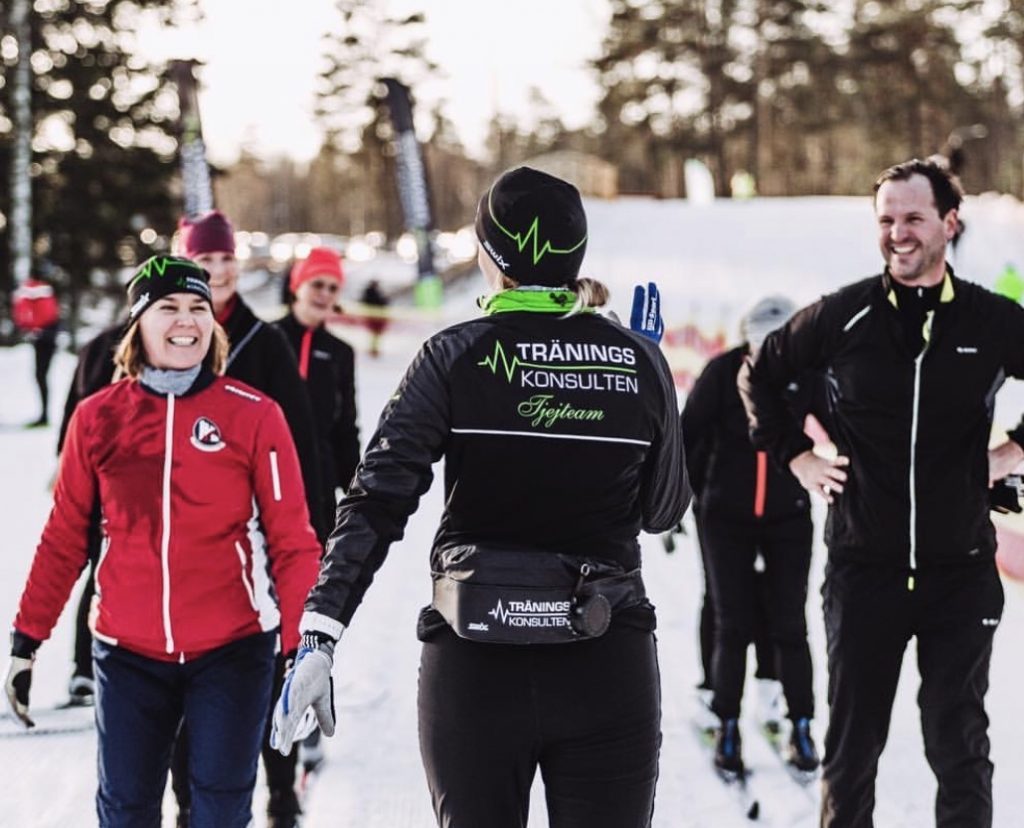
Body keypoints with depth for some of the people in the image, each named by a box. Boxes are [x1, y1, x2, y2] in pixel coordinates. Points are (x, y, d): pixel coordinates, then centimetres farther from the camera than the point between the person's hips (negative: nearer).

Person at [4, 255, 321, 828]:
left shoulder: (254, 415, -4)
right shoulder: (99, 417, 2)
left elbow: (292, 541, -3)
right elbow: (64, 539, 8)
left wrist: (305, 648, -9)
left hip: (233, 652, -2)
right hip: (129, 654, 2)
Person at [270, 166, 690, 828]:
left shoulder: (456, 358, -5)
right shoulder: (638, 360, 0)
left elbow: (377, 501, -13)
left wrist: (320, 637, -14)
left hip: (476, 667, -1)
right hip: (608, 670, 1)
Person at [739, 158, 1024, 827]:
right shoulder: (842, 316, -3)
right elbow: (760, 376, 13)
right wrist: (795, 456, 5)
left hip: (961, 570, 0)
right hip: (864, 569, 0)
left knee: (960, 744, 7)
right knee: (852, 744, 9)